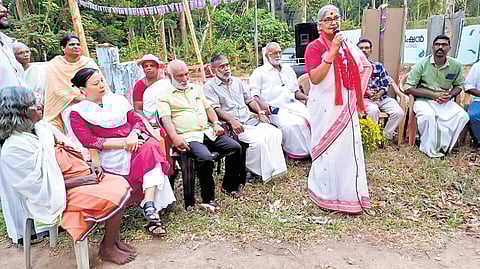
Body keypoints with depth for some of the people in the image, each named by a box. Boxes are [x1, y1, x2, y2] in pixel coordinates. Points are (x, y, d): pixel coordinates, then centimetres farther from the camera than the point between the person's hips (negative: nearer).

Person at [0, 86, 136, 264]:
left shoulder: (42, 127, 6)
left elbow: (69, 152, 14)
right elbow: (41, 185, -20)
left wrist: (90, 167, 0)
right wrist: (81, 180, -20)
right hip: (58, 196, -9)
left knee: (121, 183, -3)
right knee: (115, 198, -19)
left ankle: (114, 240, 10)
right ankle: (107, 250, 3)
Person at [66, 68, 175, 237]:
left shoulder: (117, 99, 21)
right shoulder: (78, 112, 7)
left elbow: (137, 120, 16)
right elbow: (87, 141, -7)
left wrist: (133, 135, -8)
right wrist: (122, 143, -14)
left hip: (136, 142, 5)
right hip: (111, 155, -5)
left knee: (152, 147, -30)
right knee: (151, 153, -32)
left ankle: (148, 204, -36)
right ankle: (150, 207, -28)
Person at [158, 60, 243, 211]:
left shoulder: (195, 88, 24)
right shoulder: (164, 95, 5)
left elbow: (208, 107, 24)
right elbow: (165, 118, -9)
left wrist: (216, 123, 6)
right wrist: (175, 137, -25)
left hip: (208, 131, 6)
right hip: (188, 137, -6)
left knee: (235, 147, -13)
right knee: (205, 158, -34)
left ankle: (229, 187, 6)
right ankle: (208, 198, -12)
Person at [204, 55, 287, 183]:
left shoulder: (237, 81, 22)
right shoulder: (210, 87, 2)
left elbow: (249, 99, 24)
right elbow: (215, 109, -11)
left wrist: (260, 112, 6)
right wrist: (232, 121, -25)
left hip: (250, 120, 7)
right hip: (234, 125, -6)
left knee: (275, 133, -16)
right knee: (257, 141, -29)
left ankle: (275, 169, -11)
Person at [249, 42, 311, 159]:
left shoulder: (288, 70, 28)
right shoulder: (259, 72, 11)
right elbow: (253, 93, 0)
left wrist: (307, 97, 10)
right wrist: (261, 104, -20)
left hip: (293, 104, 5)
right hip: (275, 108, -5)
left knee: (311, 118, -23)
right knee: (290, 125, -33)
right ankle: (300, 153, -17)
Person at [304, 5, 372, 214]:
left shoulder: (347, 46, 11)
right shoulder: (315, 47, -8)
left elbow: (363, 68, 24)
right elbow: (315, 78, -21)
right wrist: (332, 52, -23)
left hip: (345, 106, 6)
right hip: (325, 107, -6)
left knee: (349, 147, 9)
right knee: (328, 148, 1)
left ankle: (348, 195, 23)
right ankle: (326, 196, 17)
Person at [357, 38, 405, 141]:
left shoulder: (378, 66, 18)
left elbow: (386, 83, 12)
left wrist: (380, 93, -8)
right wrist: (367, 92, -15)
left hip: (382, 97, 4)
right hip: (364, 97, -4)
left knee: (398, 112, -20)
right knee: (373, 110, -37)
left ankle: (385, 137, -3)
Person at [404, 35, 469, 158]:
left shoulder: (456, 66, -1)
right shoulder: (422, 64, -10)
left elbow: (459, 85, 14)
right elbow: (408, 88, -11)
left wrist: (450, 95, -10)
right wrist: (433, 94, -18)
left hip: (446, 101, 4)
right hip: (424, 100, -4)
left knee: (462, 116, -21)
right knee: (428, 115, -35)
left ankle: (441, 146, -9)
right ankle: (430, 149, -15)